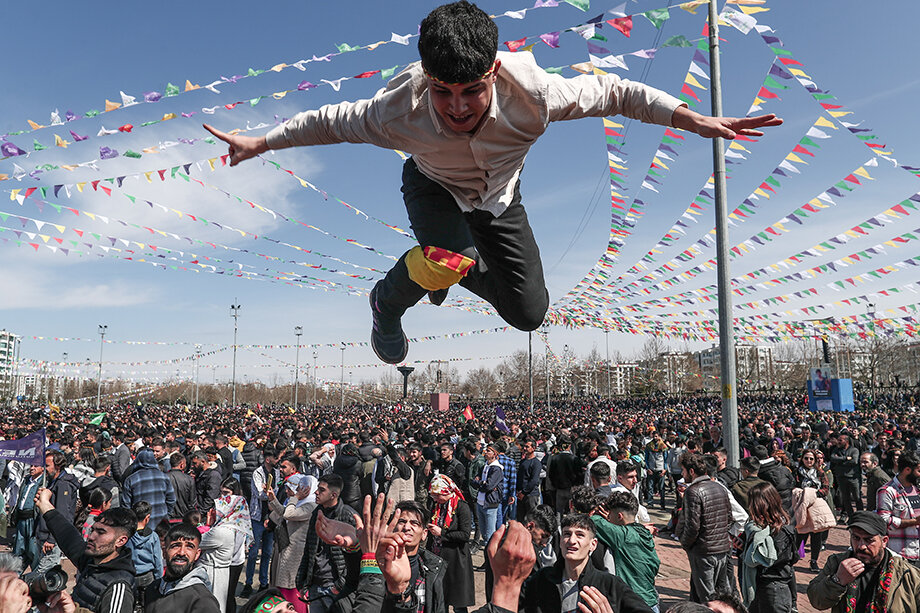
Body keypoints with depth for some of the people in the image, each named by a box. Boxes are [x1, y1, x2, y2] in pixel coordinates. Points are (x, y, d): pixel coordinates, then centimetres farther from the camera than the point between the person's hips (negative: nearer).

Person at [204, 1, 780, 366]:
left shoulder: (534, 92, -38)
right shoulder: (399, 111, -38)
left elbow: (614, 92, -21)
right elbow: (332, 120, -18)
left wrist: (697, 121, -20)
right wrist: (259, 143, -8)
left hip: (499, 195, 3)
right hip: (434, 187, -2)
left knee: (529, 313, 1)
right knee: (452, 258, -38)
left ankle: (453, 267, 31)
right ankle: (387, 304, -1)